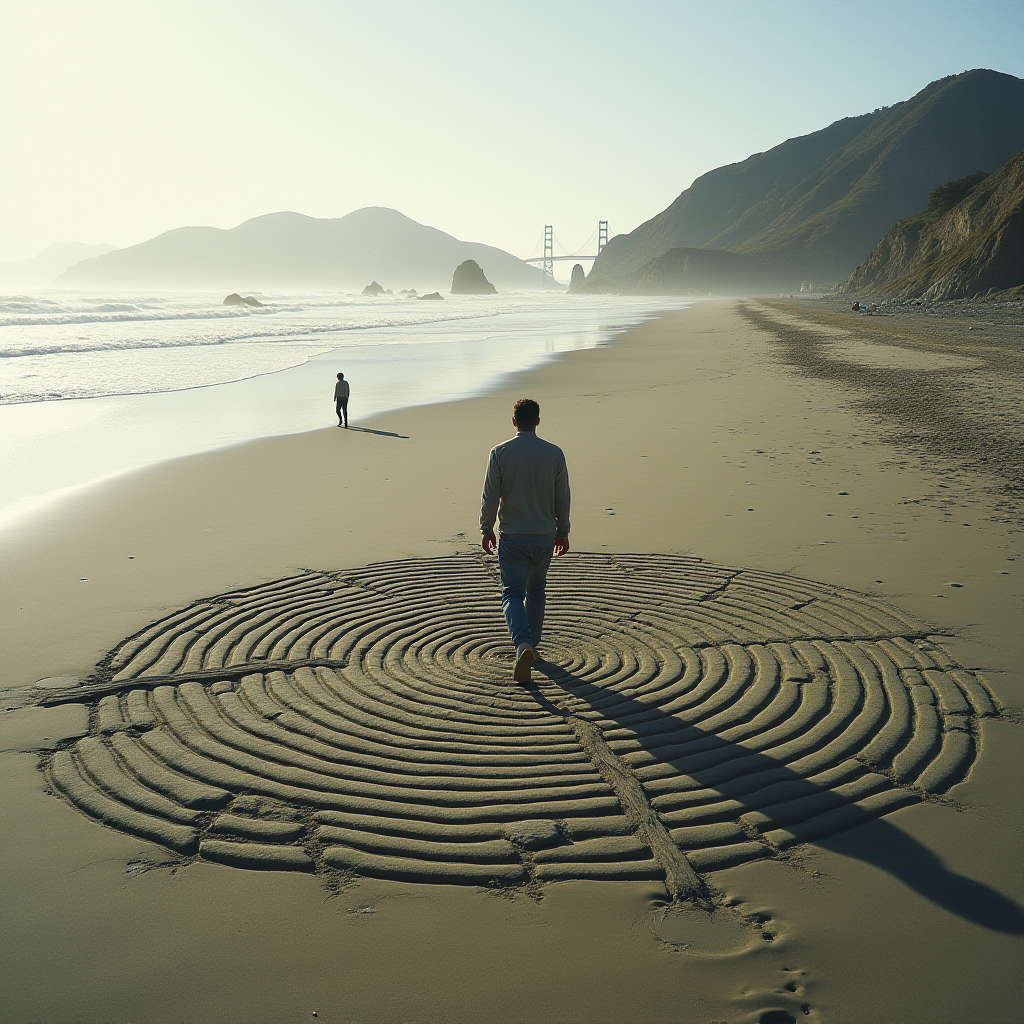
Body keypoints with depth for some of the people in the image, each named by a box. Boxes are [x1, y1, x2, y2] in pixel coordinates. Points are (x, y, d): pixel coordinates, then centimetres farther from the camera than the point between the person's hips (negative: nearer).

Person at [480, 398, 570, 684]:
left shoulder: (500, 453, -8)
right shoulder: (554, 453, -3)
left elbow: (490, 497, -7)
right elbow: (562, 498, 1)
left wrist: (486, 528, 6)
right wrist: (563, 531, 13)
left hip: (512, 536, -2)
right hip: (545, 535, 3)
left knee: (512, 593, -2)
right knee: (536, 589, 21)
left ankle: (524, 644, -24)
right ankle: (531, 642, 30)